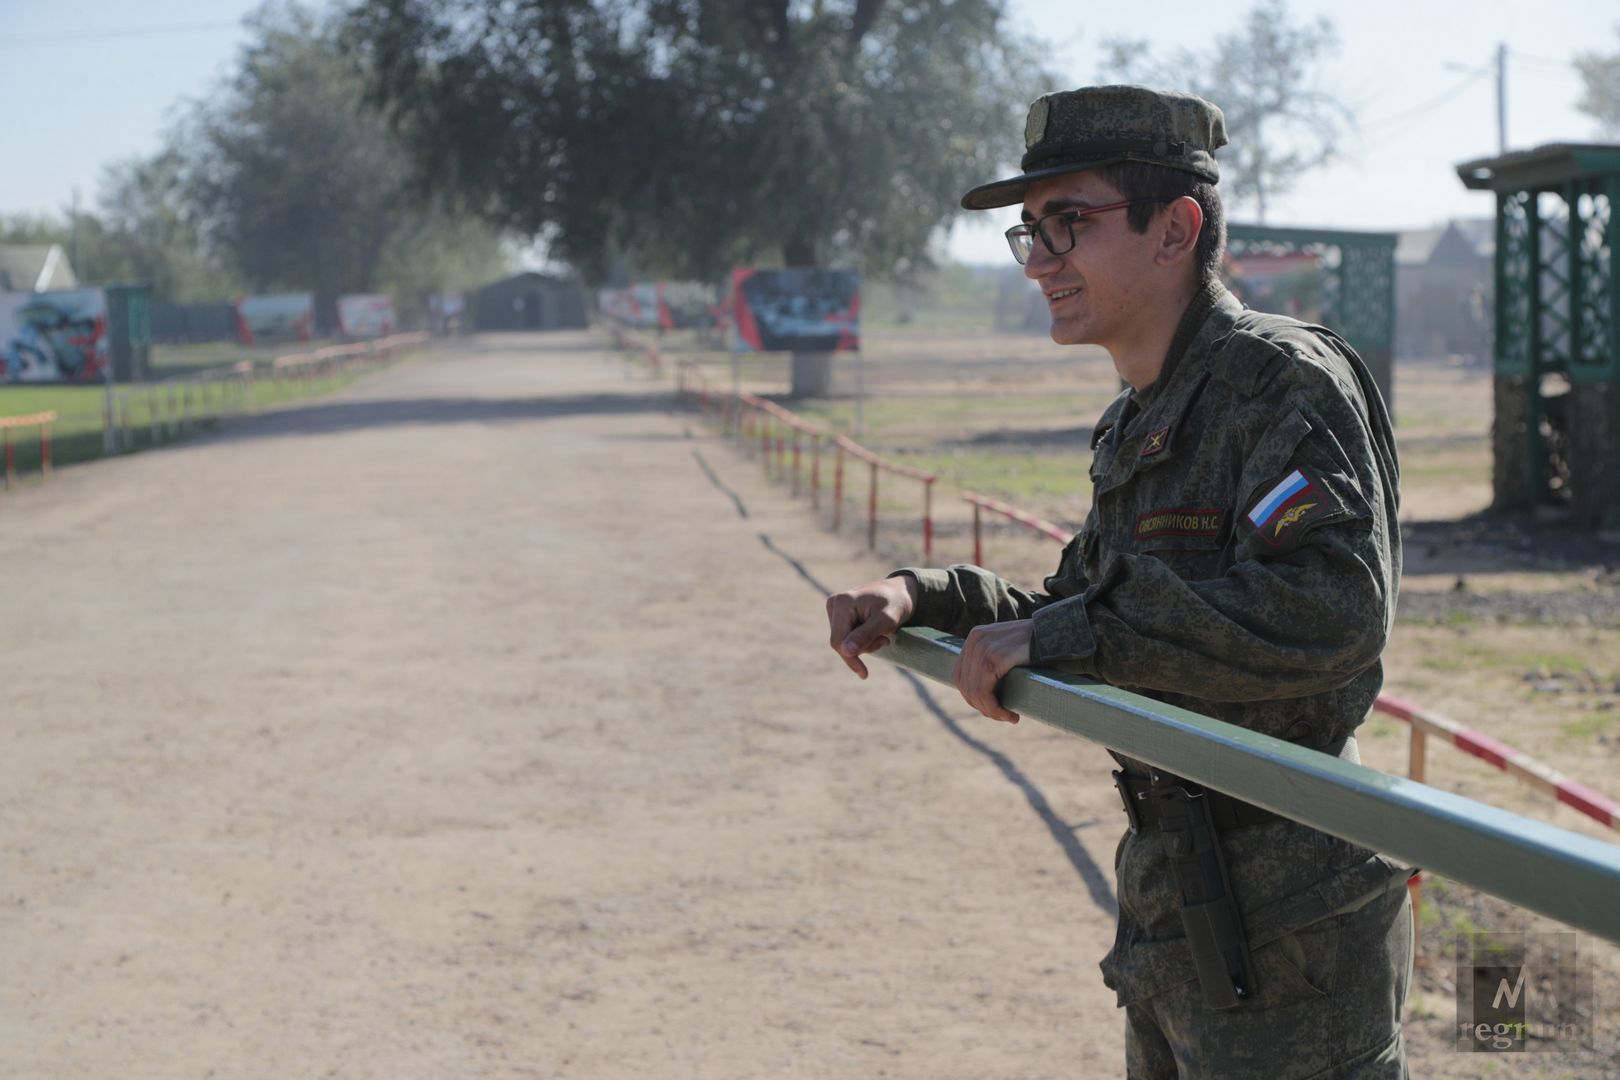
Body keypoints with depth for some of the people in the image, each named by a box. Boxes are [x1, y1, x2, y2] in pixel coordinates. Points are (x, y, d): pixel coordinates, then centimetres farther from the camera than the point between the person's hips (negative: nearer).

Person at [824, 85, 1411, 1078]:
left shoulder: (1288, 382, -17)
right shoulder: (1141, 424, 13)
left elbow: (1328, 612, -31)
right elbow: (1080, 618, 21)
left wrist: (1068, 633, -28)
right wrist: (924, 599, 4)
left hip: (1285, 927, -9)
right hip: (1172, 903, 10)